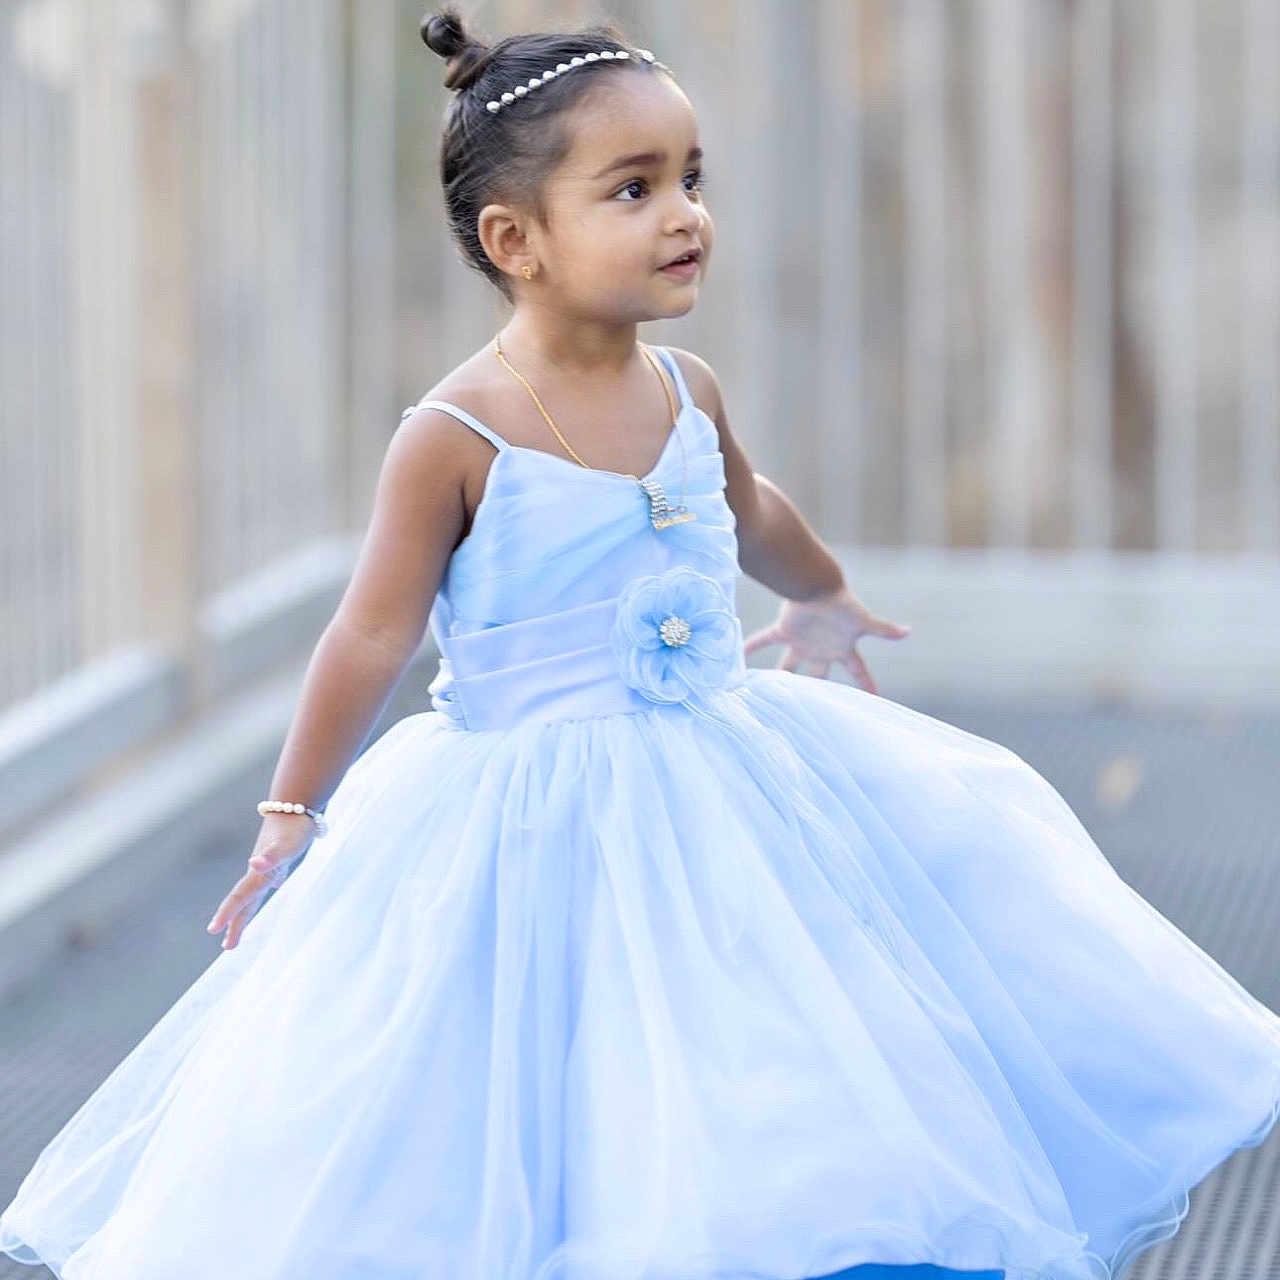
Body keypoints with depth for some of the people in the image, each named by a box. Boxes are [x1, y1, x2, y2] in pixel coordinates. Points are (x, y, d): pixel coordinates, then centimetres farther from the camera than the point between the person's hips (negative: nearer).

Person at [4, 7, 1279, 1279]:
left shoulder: (688, 393, 2)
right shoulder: (456, 438, -17)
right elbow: (372, 638, -11)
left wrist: (821, 602, 43)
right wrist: (292, 820, -7)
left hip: (718, 778, 6)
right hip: (535, 822, -6)